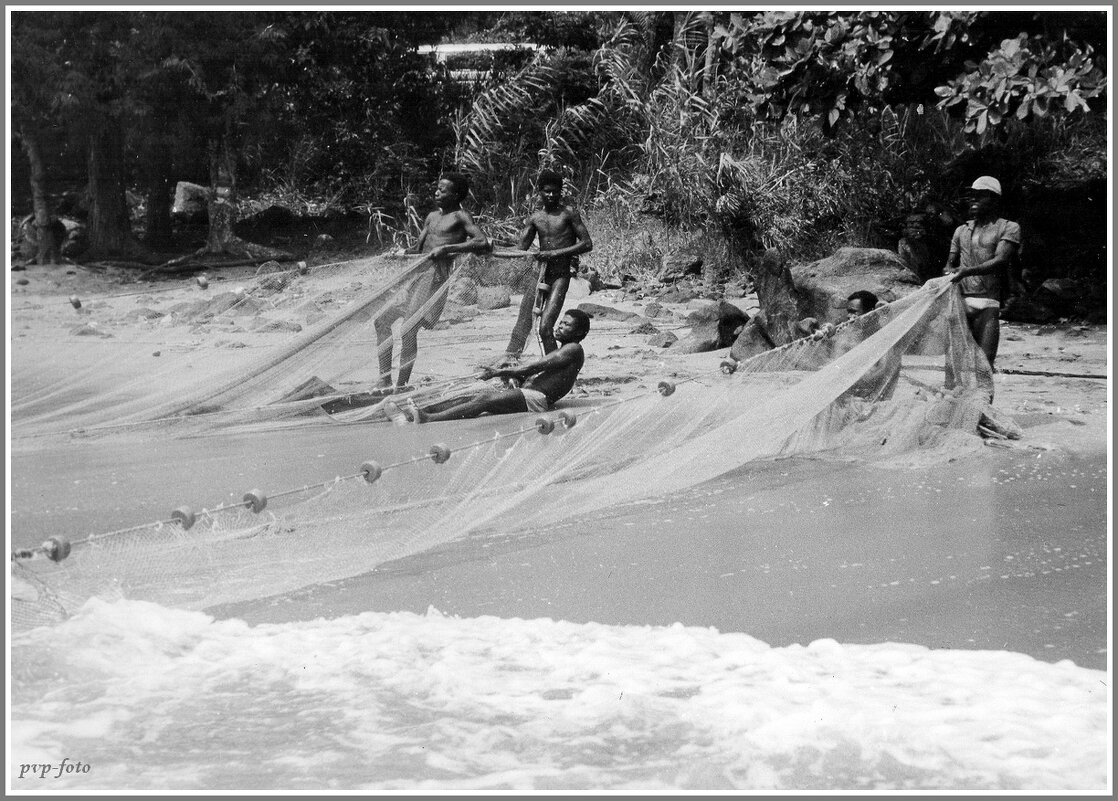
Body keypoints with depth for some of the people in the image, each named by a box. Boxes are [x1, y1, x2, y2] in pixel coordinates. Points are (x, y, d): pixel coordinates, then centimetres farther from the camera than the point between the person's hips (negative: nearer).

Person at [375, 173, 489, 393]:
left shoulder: (461, 217, -2)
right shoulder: (432, 216, 21)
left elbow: (483, 243, -16)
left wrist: (448, 248, -20)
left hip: (436, 275, -9)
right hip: (416, 274, 9)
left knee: (408, 329, -17)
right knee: (382, 321, 7)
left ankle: (401, 387, -12)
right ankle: (385, 380, 12)